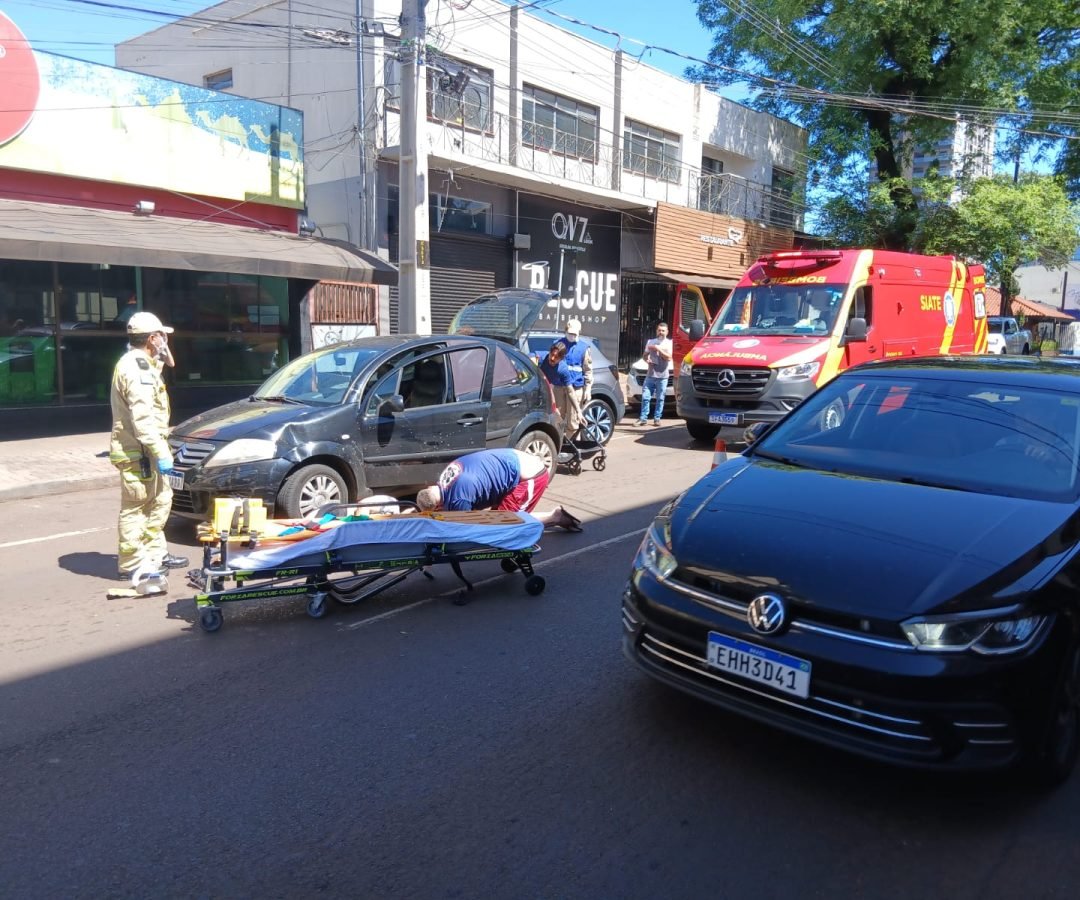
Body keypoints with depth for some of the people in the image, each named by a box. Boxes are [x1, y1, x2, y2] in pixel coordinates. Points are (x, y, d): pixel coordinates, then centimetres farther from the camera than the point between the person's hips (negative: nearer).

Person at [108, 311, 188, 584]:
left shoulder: (140, 364, 17)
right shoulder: (135, 368, -17)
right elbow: (142, 418, -24)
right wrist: (160, 453, -25)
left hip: (145, 450, 11)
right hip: (137, 452, -11)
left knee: (160, 500, 17)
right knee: (135, 508, -4)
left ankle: (155, 553, 26)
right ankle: (131, 564, 3)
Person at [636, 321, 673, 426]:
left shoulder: (669, 343, 3)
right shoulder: (650, 342, 14)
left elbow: (669, 357, -8)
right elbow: (645, 355, 19)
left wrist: (658, 349, -11)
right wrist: (647, 359, -3)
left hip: (662, 375, -2)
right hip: (650, 374, 3)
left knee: (660, 398, 1)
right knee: (645, 397, -3)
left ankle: (657, 418, 7)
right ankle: (643, 418, 1)